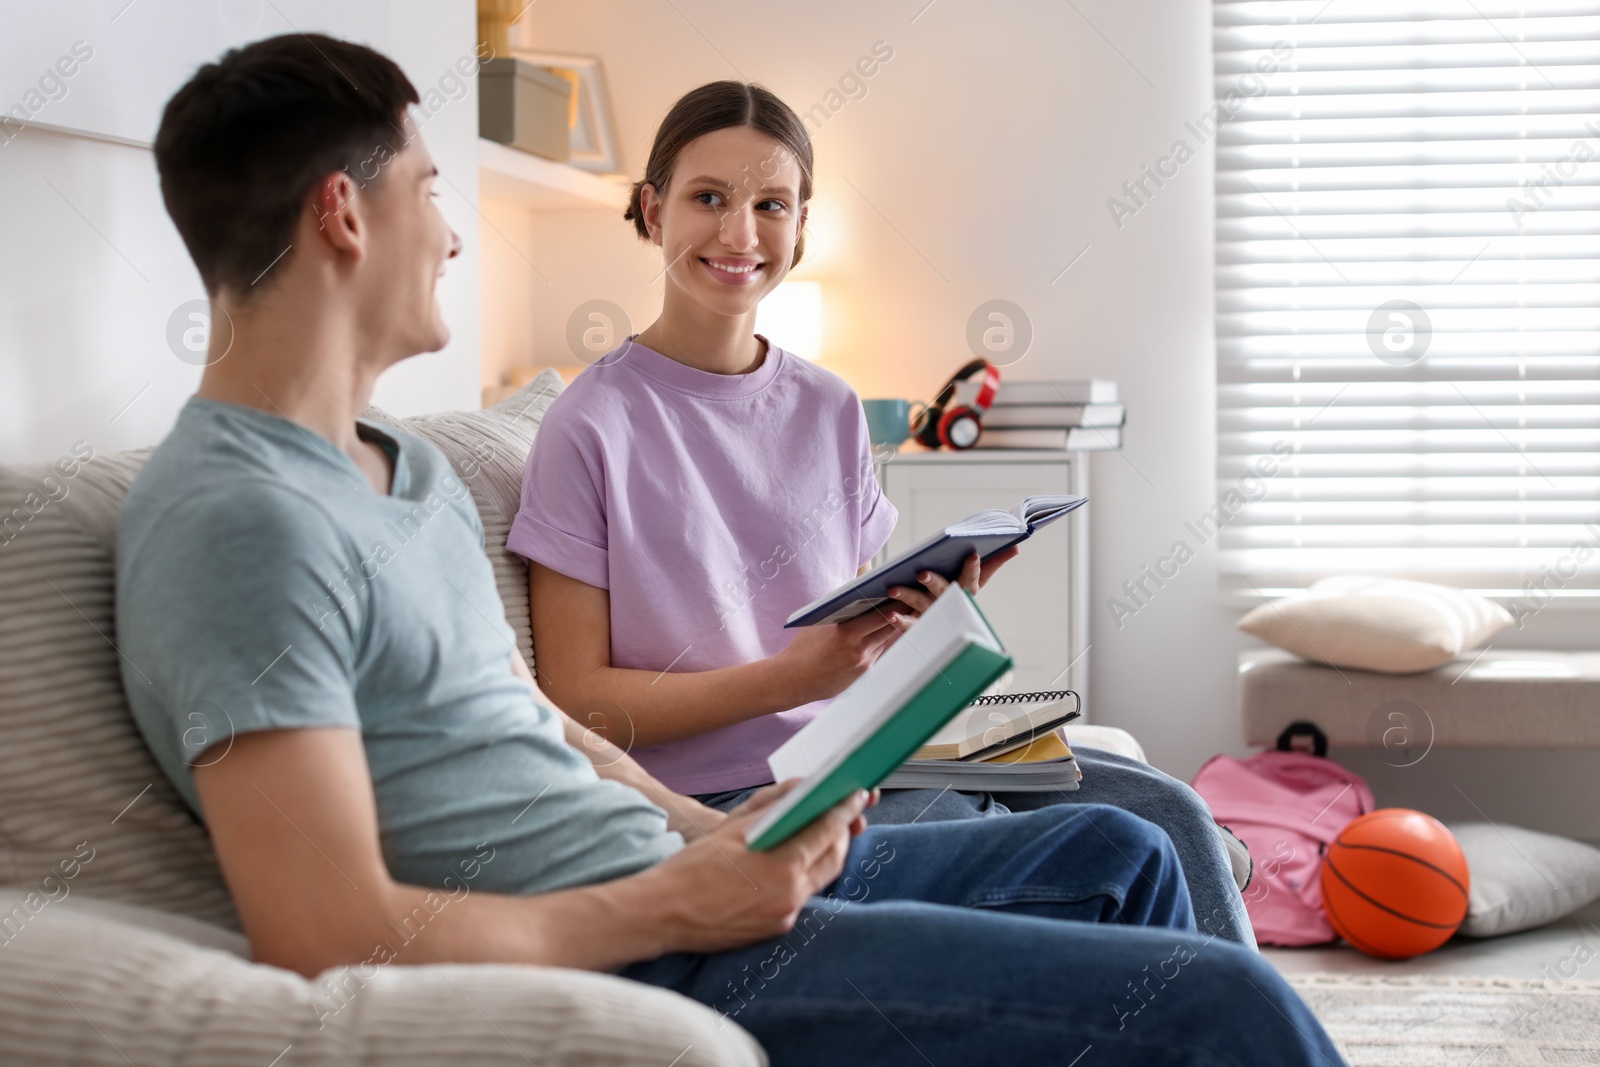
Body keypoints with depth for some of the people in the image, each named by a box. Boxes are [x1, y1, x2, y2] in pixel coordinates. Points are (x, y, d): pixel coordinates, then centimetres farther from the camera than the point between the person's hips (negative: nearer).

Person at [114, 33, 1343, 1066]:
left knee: (1121, 855, 20)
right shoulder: (238, 522, -18)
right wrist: (677, 902, -17)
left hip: (685, 878, 11)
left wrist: (713, 835, 2)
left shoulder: (417, 472, 15)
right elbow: (330, 938, -25)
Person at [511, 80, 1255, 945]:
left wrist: (924, 616, -7)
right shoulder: (593, 427, -7)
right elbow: (574, 701, -9)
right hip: (729, 800, -6)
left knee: (1164, 811, -14)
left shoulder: (830, 412, 10)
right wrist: (790, 678, -19)